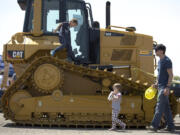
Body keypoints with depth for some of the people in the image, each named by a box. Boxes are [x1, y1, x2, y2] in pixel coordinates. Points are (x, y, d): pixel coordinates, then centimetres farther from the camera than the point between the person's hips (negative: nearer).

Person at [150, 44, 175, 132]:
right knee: (166, 107, 10)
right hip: (160, 86, 9)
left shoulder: (167, 61, -11)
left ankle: (154, 125, -13)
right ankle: (170, 126, 13)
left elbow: (171, 75, -15)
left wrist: (167, 87, -22)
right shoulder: (160, 61, 17)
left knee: (160, 106, -11)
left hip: (164, 87, -9)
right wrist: (156, 84, 13)